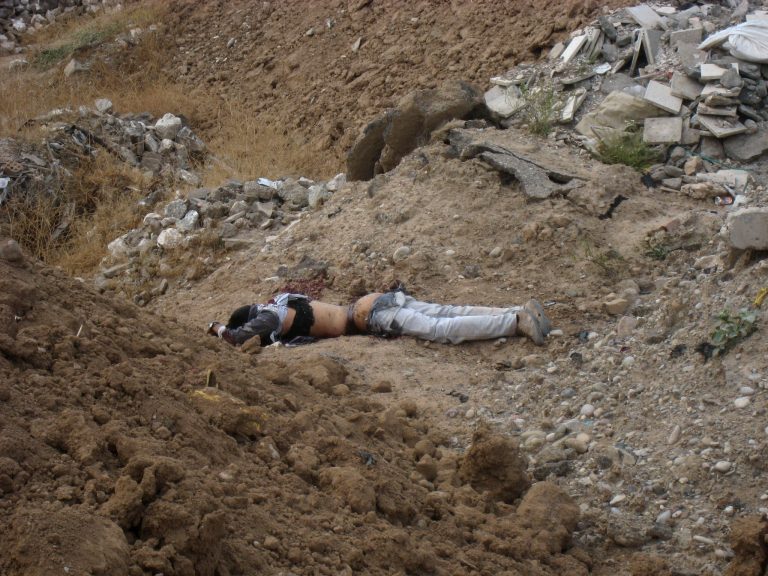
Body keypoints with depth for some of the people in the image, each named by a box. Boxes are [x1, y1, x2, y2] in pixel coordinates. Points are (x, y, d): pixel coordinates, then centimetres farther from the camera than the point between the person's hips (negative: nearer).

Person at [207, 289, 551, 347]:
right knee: (449, 314, 3)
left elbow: (238, 338, -8)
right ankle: (522, 312, -3)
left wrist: (219, 329, 14)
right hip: (377, 301, 8)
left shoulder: (271, 316, -5)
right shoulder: (282, 301, 20)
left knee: (445, 331, -17)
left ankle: (517, 322, -24)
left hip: (375, 316, -8)